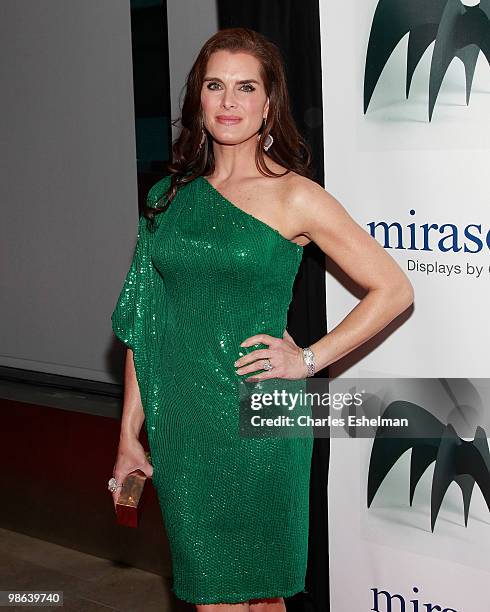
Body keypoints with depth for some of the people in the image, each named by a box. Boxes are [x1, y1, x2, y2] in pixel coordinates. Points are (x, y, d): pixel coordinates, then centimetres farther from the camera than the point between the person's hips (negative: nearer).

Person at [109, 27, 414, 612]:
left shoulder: (294, 197, -5)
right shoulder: (171, 195, 7)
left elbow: (393, 289, -3)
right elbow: (145, 322, 9)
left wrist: (308, 359, -8)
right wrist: (129, 432, 7)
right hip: (178, 422, 4)